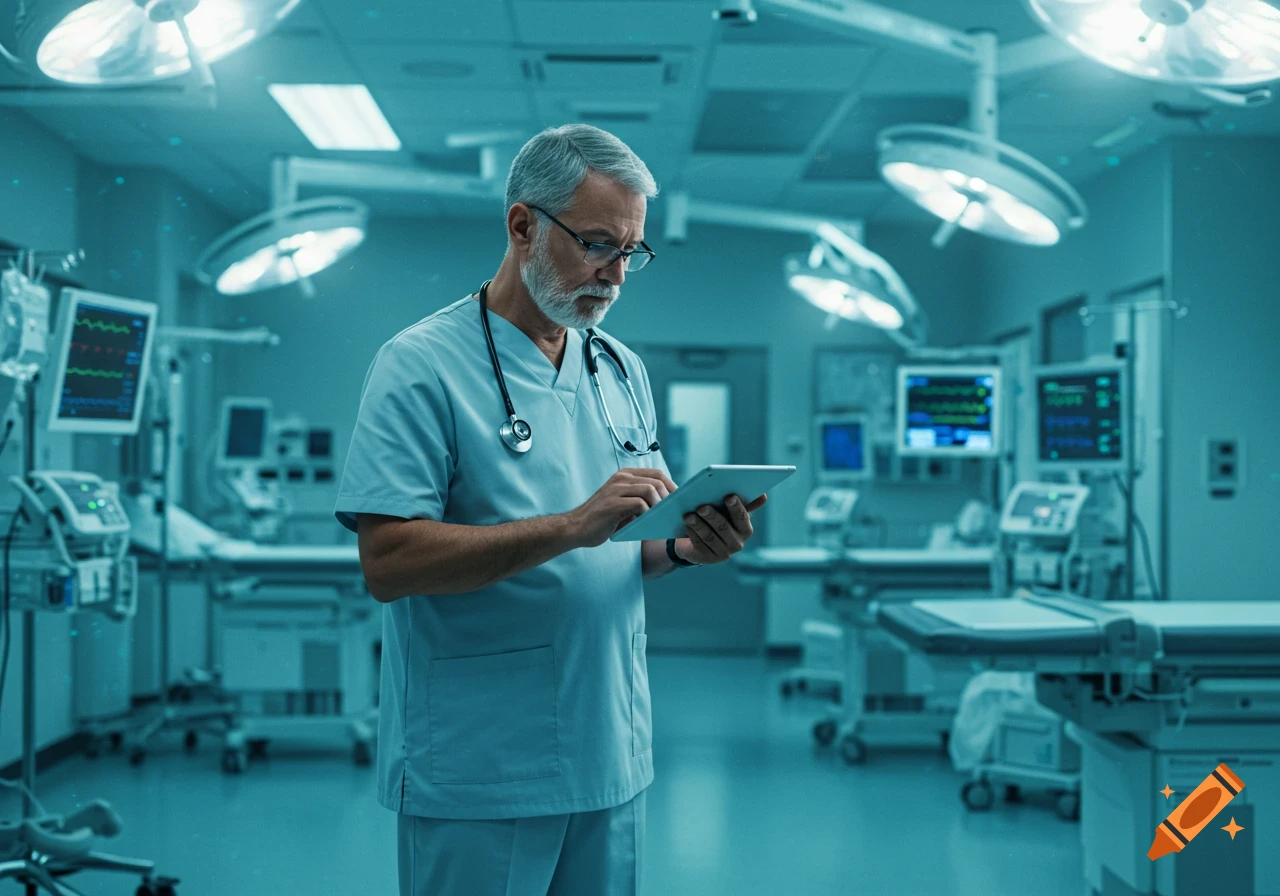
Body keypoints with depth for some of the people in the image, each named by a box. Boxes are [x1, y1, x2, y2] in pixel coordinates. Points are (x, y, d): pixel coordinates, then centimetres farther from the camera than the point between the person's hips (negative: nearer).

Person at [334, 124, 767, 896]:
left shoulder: (623, 370, 13)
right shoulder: (422, 367, -9)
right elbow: (388, 562, -19)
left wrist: (686, 547, -5)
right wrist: (573, 525, -24)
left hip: (612, 764, 6)